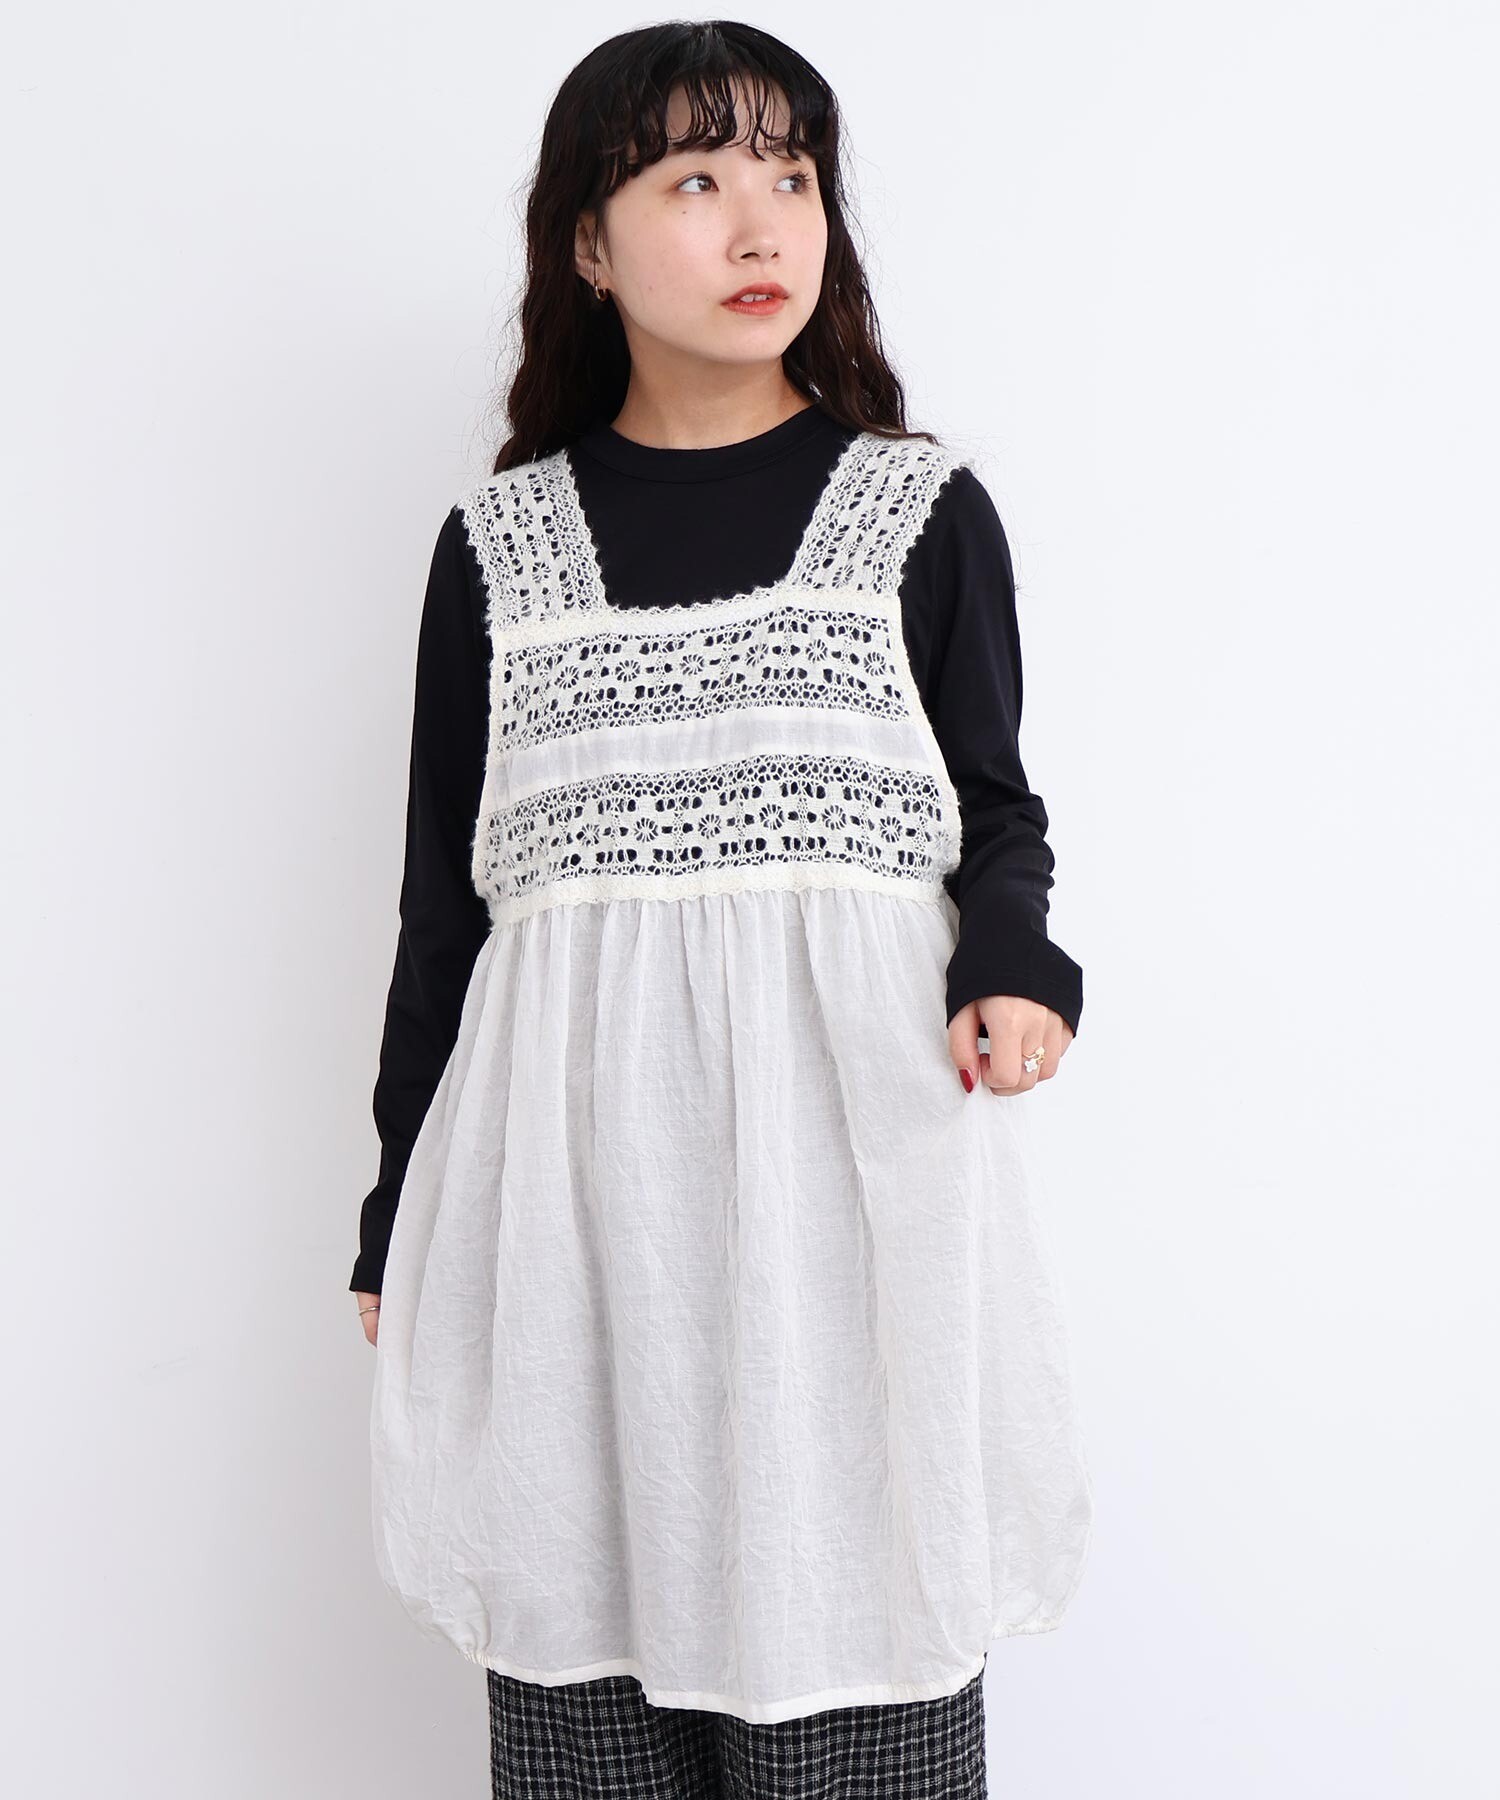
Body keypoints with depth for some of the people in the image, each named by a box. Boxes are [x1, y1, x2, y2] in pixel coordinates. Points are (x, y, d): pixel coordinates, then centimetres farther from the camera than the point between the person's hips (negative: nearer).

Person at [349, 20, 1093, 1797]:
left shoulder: (923, 509, 6)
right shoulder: (501, 538, 8)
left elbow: (997, 806, 9)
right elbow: (446, 887, 12)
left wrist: (1010, 964, -14)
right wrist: (400, 1216, 13)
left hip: (851, 1133, -1)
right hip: (579, 1157, 1)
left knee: (847, 1598, 2)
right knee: (588, 1605, 5)